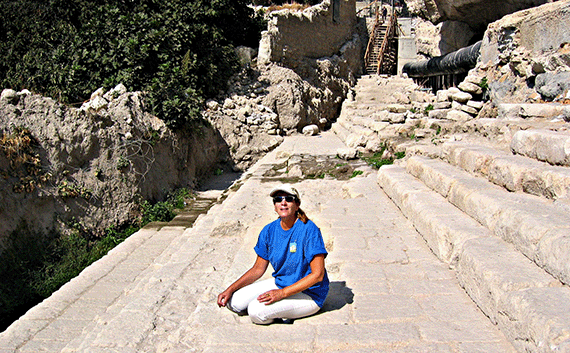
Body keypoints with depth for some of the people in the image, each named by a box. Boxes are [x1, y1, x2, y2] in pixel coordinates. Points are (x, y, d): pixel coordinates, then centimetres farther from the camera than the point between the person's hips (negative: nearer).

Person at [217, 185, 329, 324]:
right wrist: (230, 289, -4)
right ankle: (283, 311, 5)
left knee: (256, 310, -26)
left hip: (308, 293, -7)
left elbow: (318, 275, -22)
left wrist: (282, 293, -27)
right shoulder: (269, 231, -1)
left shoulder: (309, 230, -20)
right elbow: (258, 268, 7)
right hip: (280, 283, 7)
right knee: (234, 302, -4)